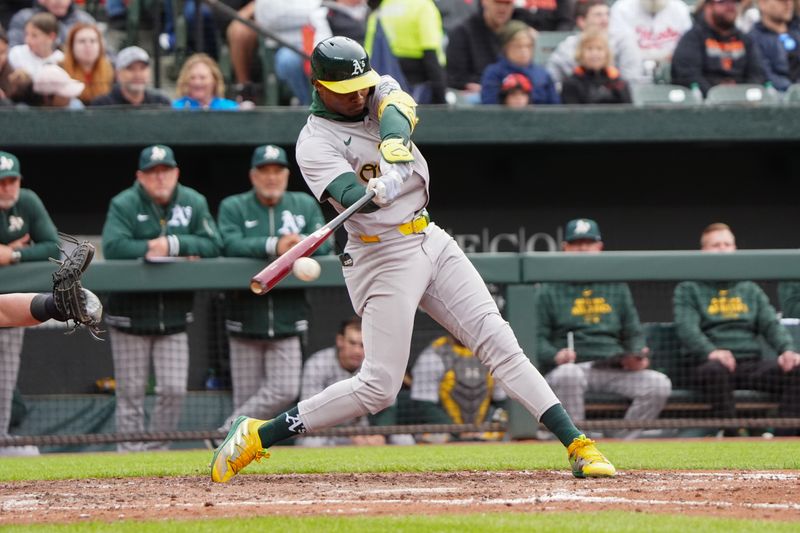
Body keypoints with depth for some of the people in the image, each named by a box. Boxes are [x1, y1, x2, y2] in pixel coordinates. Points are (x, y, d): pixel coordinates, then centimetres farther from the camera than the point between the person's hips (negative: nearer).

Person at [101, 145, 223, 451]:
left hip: (174, 316, 3)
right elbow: (113, 247, -22)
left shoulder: (194, 203, 3)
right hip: (130, 315, -3)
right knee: (130, 393, 0)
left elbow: (213, 245, -4)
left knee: (174, 390, 0)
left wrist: (171, 244, -17)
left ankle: (157, 449, 16)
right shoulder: (123, 205, -8)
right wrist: (167, 252, -21)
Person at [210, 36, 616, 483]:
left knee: (498, 340, -3)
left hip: (431, 241, 6)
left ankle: (577, 445, -5)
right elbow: (352, 198, -27)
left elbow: (397, 114, -19)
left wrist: (394, 153, -40)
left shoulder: (382, 93, 5)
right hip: (382, 257, -6)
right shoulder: (315, 144, -11)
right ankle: (257, 437, 2)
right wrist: (379, 194, -49)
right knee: (379, 388, -8)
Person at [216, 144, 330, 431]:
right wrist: (274, 246, -30)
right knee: (246, 396, -1)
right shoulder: (233, 207, 3)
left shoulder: (306, 205, 10)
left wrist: (299, 246, -22)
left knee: (285, 391, -9)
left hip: (287, 321, 2)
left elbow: (324, 245, -1)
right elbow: (231, 244, -16)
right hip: (246, 320, -2)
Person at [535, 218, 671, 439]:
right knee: (567, 375, -40)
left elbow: (634, 333, 22)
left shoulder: (617, 287, 22)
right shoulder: (549, 291, 12)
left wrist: (638, 356, -1)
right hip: (571, 366, -3)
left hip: (614, 369, 3)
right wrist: (555, 355, -17)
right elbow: (538, 339, 5)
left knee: (660, 384, -23)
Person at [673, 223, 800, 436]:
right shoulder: (688, 290, 14)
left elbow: (771, 325, 12)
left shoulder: (751, 290, 26)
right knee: (715, 371, -41)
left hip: (751, 364, 4)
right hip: (709, 363, -3)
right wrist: (711, 351, -26)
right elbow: (687, 328, -4)